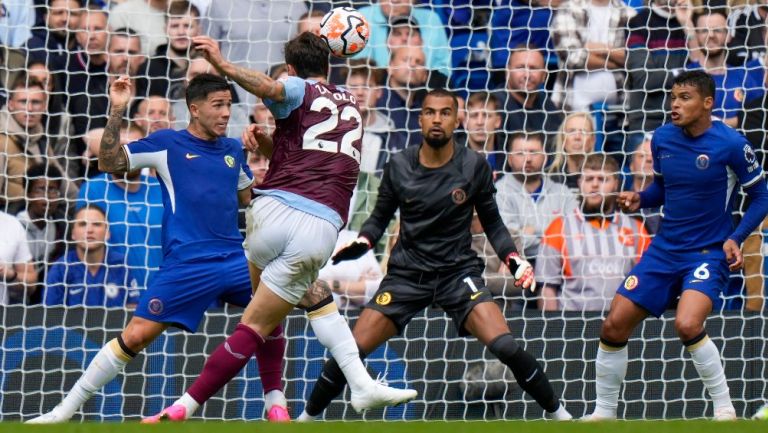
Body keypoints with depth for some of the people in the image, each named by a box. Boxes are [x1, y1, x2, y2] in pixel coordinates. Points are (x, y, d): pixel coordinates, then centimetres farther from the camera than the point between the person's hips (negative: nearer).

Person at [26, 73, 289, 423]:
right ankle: (64, 412, 0)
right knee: (135, 335, -9)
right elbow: (110, 163, -3)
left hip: (234, 259, 4)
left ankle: (275, 402, 0)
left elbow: (250, 198, 28)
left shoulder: (232, 150, 16)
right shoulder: (167, 144, 3)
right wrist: (116, 112, -14)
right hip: (185, 263, -4)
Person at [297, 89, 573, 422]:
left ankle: (557, 413, -4)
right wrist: (360, 243, -10)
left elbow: (492, 222, 6)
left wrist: (514, 260, -9)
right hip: (407, 273, 1)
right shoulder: (399, 167, -2)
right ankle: (307, 417, 10)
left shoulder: (474, 166, -5)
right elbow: (380, 217, 10)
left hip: (459, 270, -1)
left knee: (504, 346, -22)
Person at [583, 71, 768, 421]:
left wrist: (736, 239, -18)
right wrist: (639, 200, -4)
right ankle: (604, 412, 18)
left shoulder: (730, 144, -13)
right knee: (614, 326, 1)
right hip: (665, 250, 6)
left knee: (687, 325, -29)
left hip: (708, 253, -6)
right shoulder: (662, 139, 2)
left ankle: (725, 409, -12)